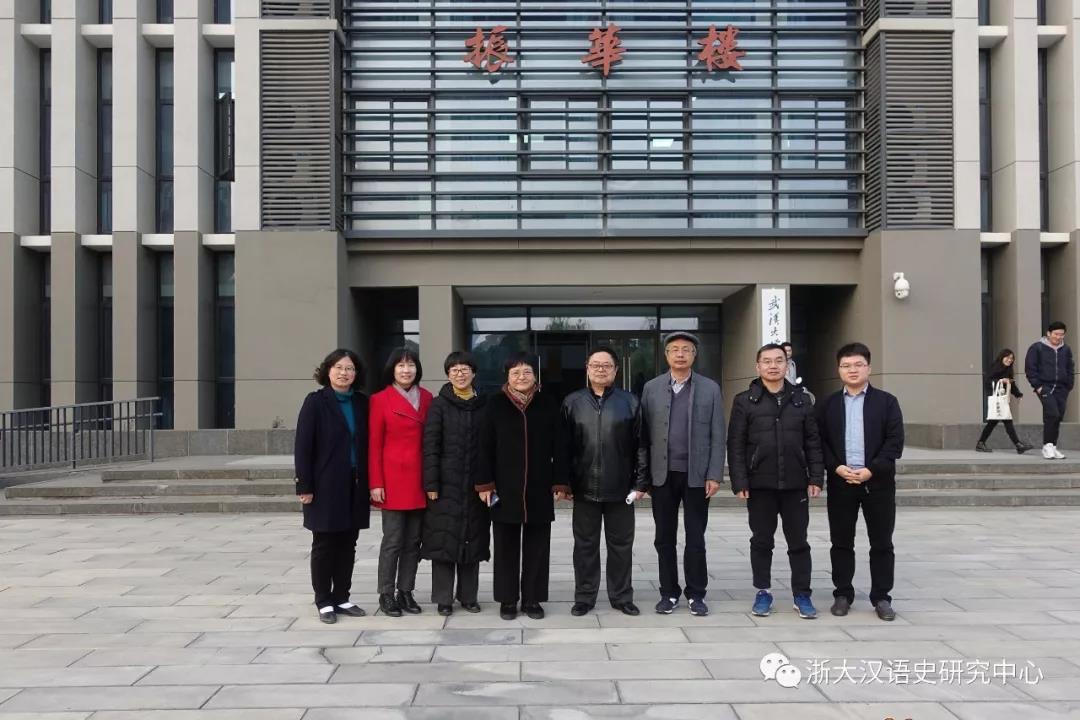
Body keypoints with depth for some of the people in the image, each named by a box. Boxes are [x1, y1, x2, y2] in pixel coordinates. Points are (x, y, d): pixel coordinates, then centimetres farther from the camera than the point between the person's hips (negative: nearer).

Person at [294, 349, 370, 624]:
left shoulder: (361, 403, 8)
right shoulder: (315, 402, -5)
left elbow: (366, 443, 9)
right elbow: (302, 446, -8)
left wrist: (370, 482, 3)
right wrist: (304, 485, -13)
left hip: (354, 486, 4)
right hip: (325, 486, -4)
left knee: (347, 544, 10)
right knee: (324, 545, 4)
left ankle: (342, 598, 21)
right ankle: (324, 602, 13)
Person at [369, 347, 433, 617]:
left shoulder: (427, 398, 8)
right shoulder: (380, 399, -4)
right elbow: (374, 445, -4)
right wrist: (376, 483, -9)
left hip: (420, 481, 4)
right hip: (393, 480, -4)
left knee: (413, 540, 9)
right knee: (392, 540, 0)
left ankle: (405, 592, 19)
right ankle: (386, 595, 11)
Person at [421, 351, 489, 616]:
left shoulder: (484, 405, 6)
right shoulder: (439, 405, 0)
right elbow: (430, 446, -4)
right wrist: (431, 484, -10)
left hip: (475, 485, 2)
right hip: (446, 484, -2)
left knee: (472, 539, 8)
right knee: (444, 539, 0)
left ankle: (468, 595, 18)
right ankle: (443, 598, 9)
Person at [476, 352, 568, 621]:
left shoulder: (548, 405, 3)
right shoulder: (495, 404, 0)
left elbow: (558, 447, 4)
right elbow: (485, 446, -1)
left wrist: (560, 483, -1)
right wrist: (485, 484, -6)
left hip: (539, 489, 1)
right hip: (504, 488, -1)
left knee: (537, 546, 6)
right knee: (506, 546, 6)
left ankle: (533, 598, 17)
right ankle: (507, 599, 16)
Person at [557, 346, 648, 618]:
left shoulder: (630, 402, 3)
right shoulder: (572, 402, 5)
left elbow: (639, 445, 1)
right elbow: (562, 447, 4)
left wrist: (640, 482, -3)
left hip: (620, 488, 0)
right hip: (584, 488, 0)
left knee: (621, 544, 8)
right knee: (585, 545, 8)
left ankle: (622, 596, 21)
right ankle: (584, 597, 18)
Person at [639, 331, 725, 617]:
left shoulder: (710, 389, 2)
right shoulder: (651, 388, 5)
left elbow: (717, 436, 0)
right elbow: (644, 434, 3)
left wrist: (714, 475, -7)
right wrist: (642, 475, -3)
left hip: (697, 474, -1)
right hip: (662, 475, 1)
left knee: (695, 538, 5)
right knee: (664, 538, 7)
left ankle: (696, 594, 15)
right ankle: (669, 593, 18)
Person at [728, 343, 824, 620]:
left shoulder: (801, 399, 6)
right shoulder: (745, 401, 0)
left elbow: (813, 442, 7)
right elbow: (736, 445, -3)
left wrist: (816, 477, -1)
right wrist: (739, 482, -9)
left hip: (795, 484, 1)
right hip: (760, 484, -1)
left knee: (798, 542, 6)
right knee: (761, 541, 8)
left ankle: (802, 594, 15)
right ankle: (763, 592, 19)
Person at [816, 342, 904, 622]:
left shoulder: (886, 402, 2)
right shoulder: (828, 405, 7)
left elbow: (895, 442, -5)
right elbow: (820, 442, 3)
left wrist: (871, 469, -15)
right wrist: (836, 467, -13)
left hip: (878, 482, -1)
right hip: (840, 482, 1)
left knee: (881, 543, 5)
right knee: (841, 543, 6)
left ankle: (881, 597, 14)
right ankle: (843, 594, 17)